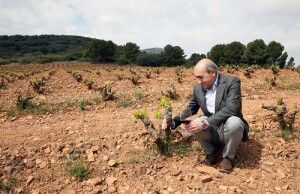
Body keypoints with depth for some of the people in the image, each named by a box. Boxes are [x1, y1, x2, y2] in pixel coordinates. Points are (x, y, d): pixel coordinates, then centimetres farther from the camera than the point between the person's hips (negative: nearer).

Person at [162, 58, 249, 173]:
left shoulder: (232, 82, -15)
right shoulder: (198, 88, 1)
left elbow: (230, 109, -28)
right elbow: (190, 109, 11)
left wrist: (205, 123, -35)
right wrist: (173, 122, -5)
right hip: (211, 132, 3)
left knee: (233, 122, -37)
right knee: (193, 126, -26)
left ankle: (228, 156, -6)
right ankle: (212, 151, 3)